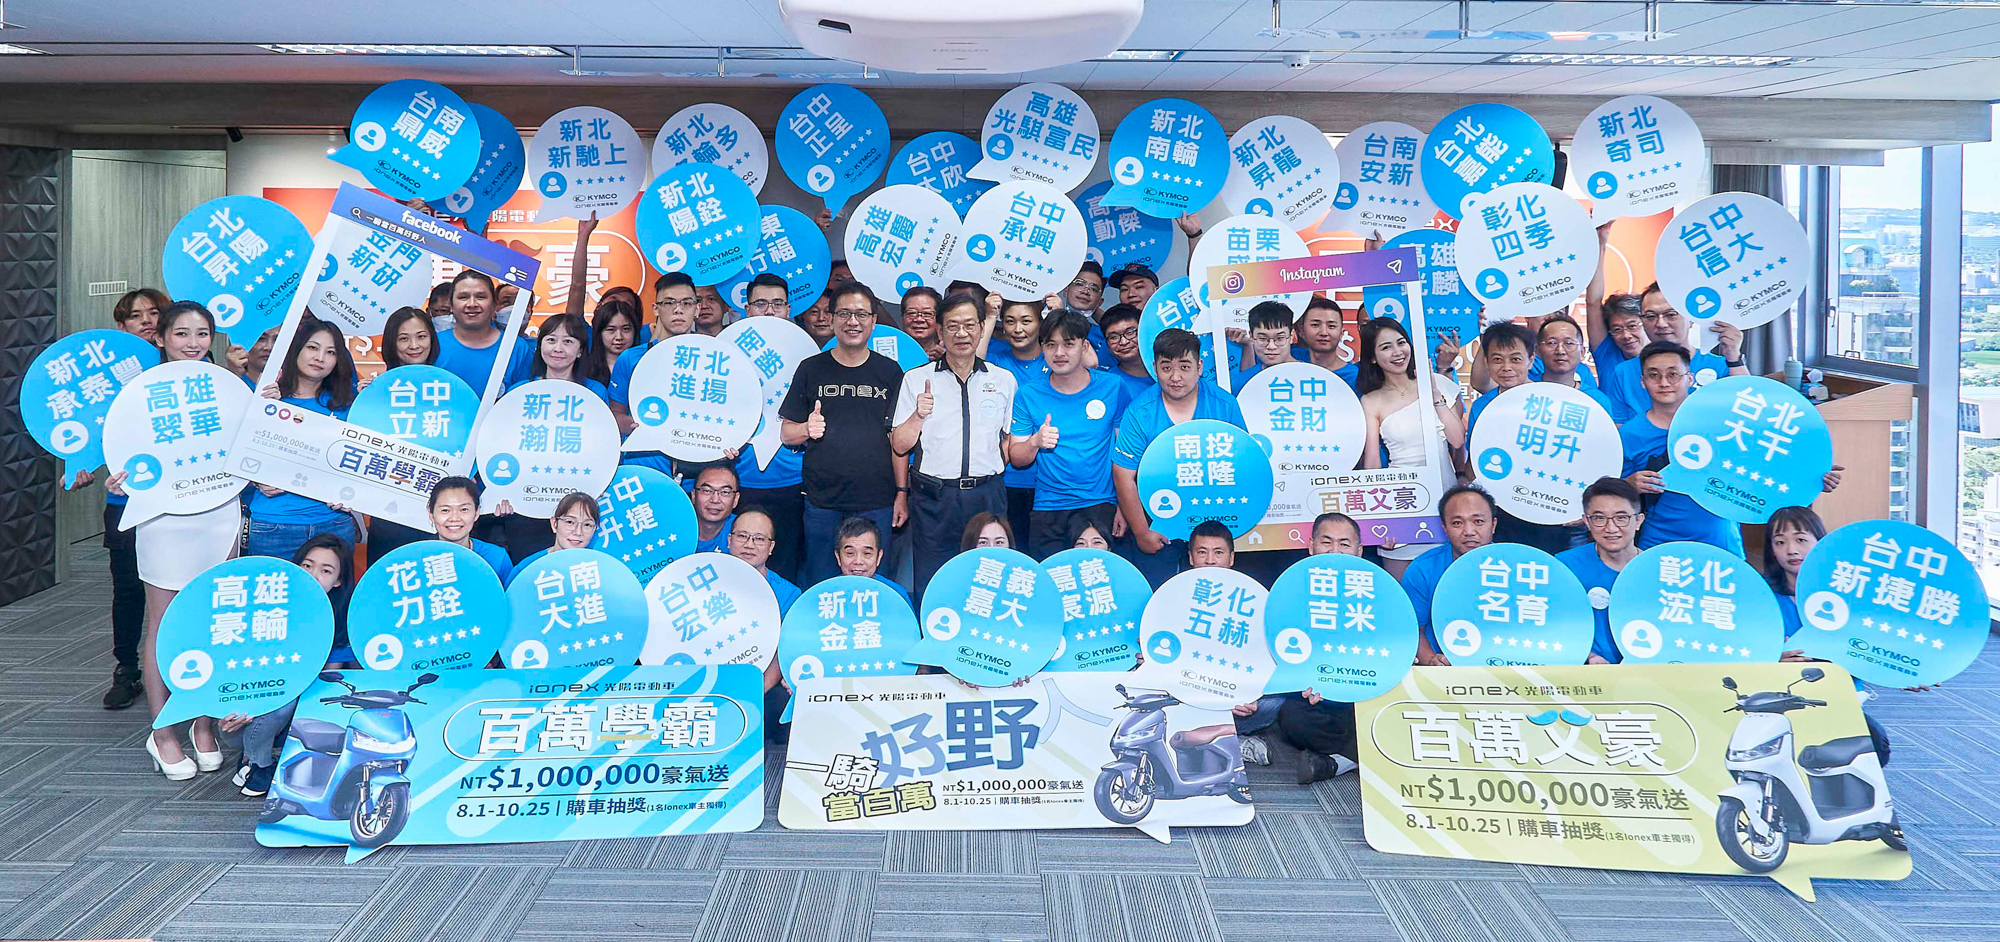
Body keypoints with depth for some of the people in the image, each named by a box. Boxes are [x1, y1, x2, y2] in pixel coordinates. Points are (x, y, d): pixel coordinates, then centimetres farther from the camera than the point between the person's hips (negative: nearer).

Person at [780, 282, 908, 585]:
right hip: (822, 500, 0)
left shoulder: (889, 371, 6)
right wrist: (807, 429, -13)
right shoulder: (811, 369, 6)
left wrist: (902, 492, 2)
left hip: (876, 503, 0)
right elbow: (786, 433, 8)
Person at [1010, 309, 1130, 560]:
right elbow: (1016, 459, 3)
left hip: (1101, 504, -1)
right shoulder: (1027, 395, 0)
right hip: (1047, 509, 1)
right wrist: (1035, 442, -17)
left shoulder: (1113, 388, -1)